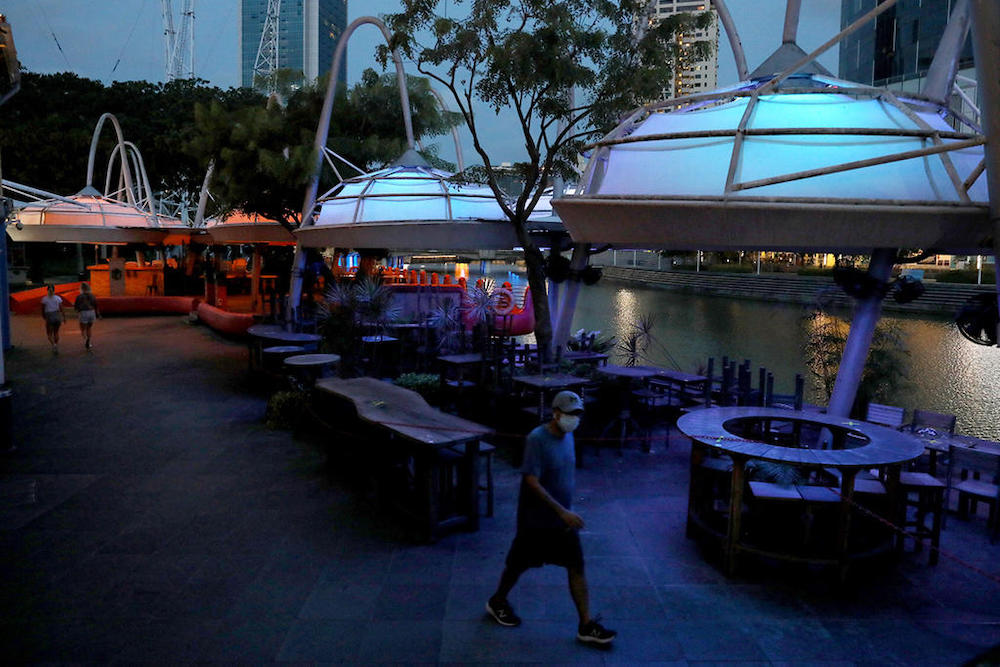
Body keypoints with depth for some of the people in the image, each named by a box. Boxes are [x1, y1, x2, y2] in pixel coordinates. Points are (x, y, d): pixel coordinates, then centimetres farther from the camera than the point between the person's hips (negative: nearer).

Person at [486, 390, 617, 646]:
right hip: (536, 519, -6)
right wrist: (562, 511, -29)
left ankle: (586, 626, 13)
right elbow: (531, 481, -27)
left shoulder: (568, 436, 2)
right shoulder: (537, 439, -23)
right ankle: (497, 603, 37)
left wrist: (567, 511, 18)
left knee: (577, 568, 5)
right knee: (518, 564, 12)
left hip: (563, 518, 6)